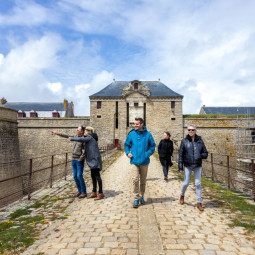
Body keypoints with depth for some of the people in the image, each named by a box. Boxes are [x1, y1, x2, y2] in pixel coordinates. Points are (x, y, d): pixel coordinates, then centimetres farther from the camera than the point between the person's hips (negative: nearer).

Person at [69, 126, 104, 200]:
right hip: (92, 160, 10)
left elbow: (80, 139, -20)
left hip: (95, 159, -10)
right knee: (93, 176, 12)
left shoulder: (90, 137, -9)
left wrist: (71, 139, -8)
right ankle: (94, 193, 19)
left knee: (97, 175, -7)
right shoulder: (89, 138, 18)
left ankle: (101, 193, -3)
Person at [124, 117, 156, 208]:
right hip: (134, 161, 0)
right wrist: (127, 152, -2)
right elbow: (126, 144, 13)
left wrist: (148, 154, -9)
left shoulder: (148, 134, -2)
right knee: (135, 179, -9)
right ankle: (136, 198, 3)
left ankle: (141, 196, 30)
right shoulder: (131, 134, 1)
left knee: (143, 180, 13)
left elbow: (152, 146, 4)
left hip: (144, 161, 1)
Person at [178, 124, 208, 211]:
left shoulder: (200, 141, 2)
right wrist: (180, 166, -7)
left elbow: (205, 153, 5)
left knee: (198, 184, 2)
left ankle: (199, 203, 13)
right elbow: (181, 154, -2)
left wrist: (200, 156, -16)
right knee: (186, 183, 5)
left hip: (198, 166, 1)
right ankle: (182, 195, 34)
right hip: (187, 166, -1)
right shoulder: (184, 141, -2)